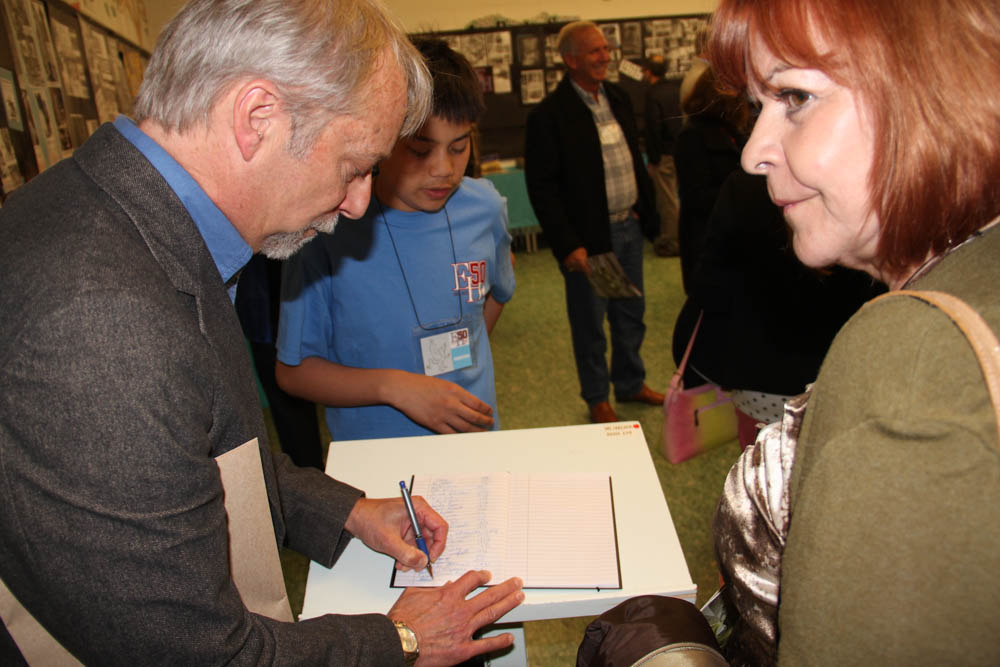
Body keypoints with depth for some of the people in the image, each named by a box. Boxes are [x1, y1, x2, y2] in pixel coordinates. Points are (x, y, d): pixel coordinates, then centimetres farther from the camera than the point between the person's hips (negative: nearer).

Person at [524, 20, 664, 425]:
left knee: (631, 314, 19)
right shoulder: (549, 115, -14)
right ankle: (597, 399, 26)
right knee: (590, 323, 8)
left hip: (628, 227, 7)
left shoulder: (618, 99, 8)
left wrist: (647, 213, 12)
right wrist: (568, 245, -19)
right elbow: (541, 187, -16)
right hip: (588, 237, -7)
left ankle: (631, 384, 38)